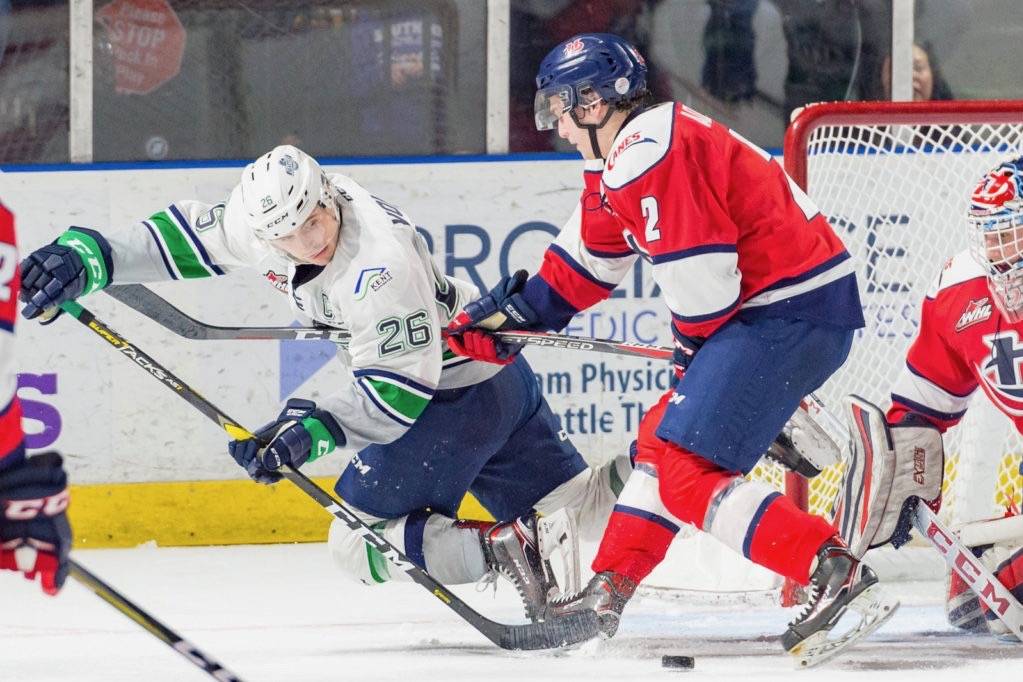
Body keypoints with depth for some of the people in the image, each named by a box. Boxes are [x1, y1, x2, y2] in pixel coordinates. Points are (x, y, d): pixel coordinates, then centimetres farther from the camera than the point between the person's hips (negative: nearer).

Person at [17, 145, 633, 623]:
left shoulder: (380, 267, -32)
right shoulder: (273, 216, -8)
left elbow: (400, 390, -28)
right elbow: (188, 237, -1)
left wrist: (316, 429, -35)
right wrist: (87, 258, -9)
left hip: (459, 395, -9)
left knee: (362, 545, -3)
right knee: (574, 507, 12)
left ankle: (500, 552, -16)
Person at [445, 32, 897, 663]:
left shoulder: (648, 153, -17)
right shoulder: (620, 160, 17)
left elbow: (699, 272, -21)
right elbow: (587, 261, 29)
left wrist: (694, 342, -3)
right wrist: (512, 310, 29)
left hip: (794, 312, -11)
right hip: (770, 305, 11)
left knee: (687, 473, -13)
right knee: (662, 439, 21)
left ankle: (838, 578, -23)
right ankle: (608, 592, 29)